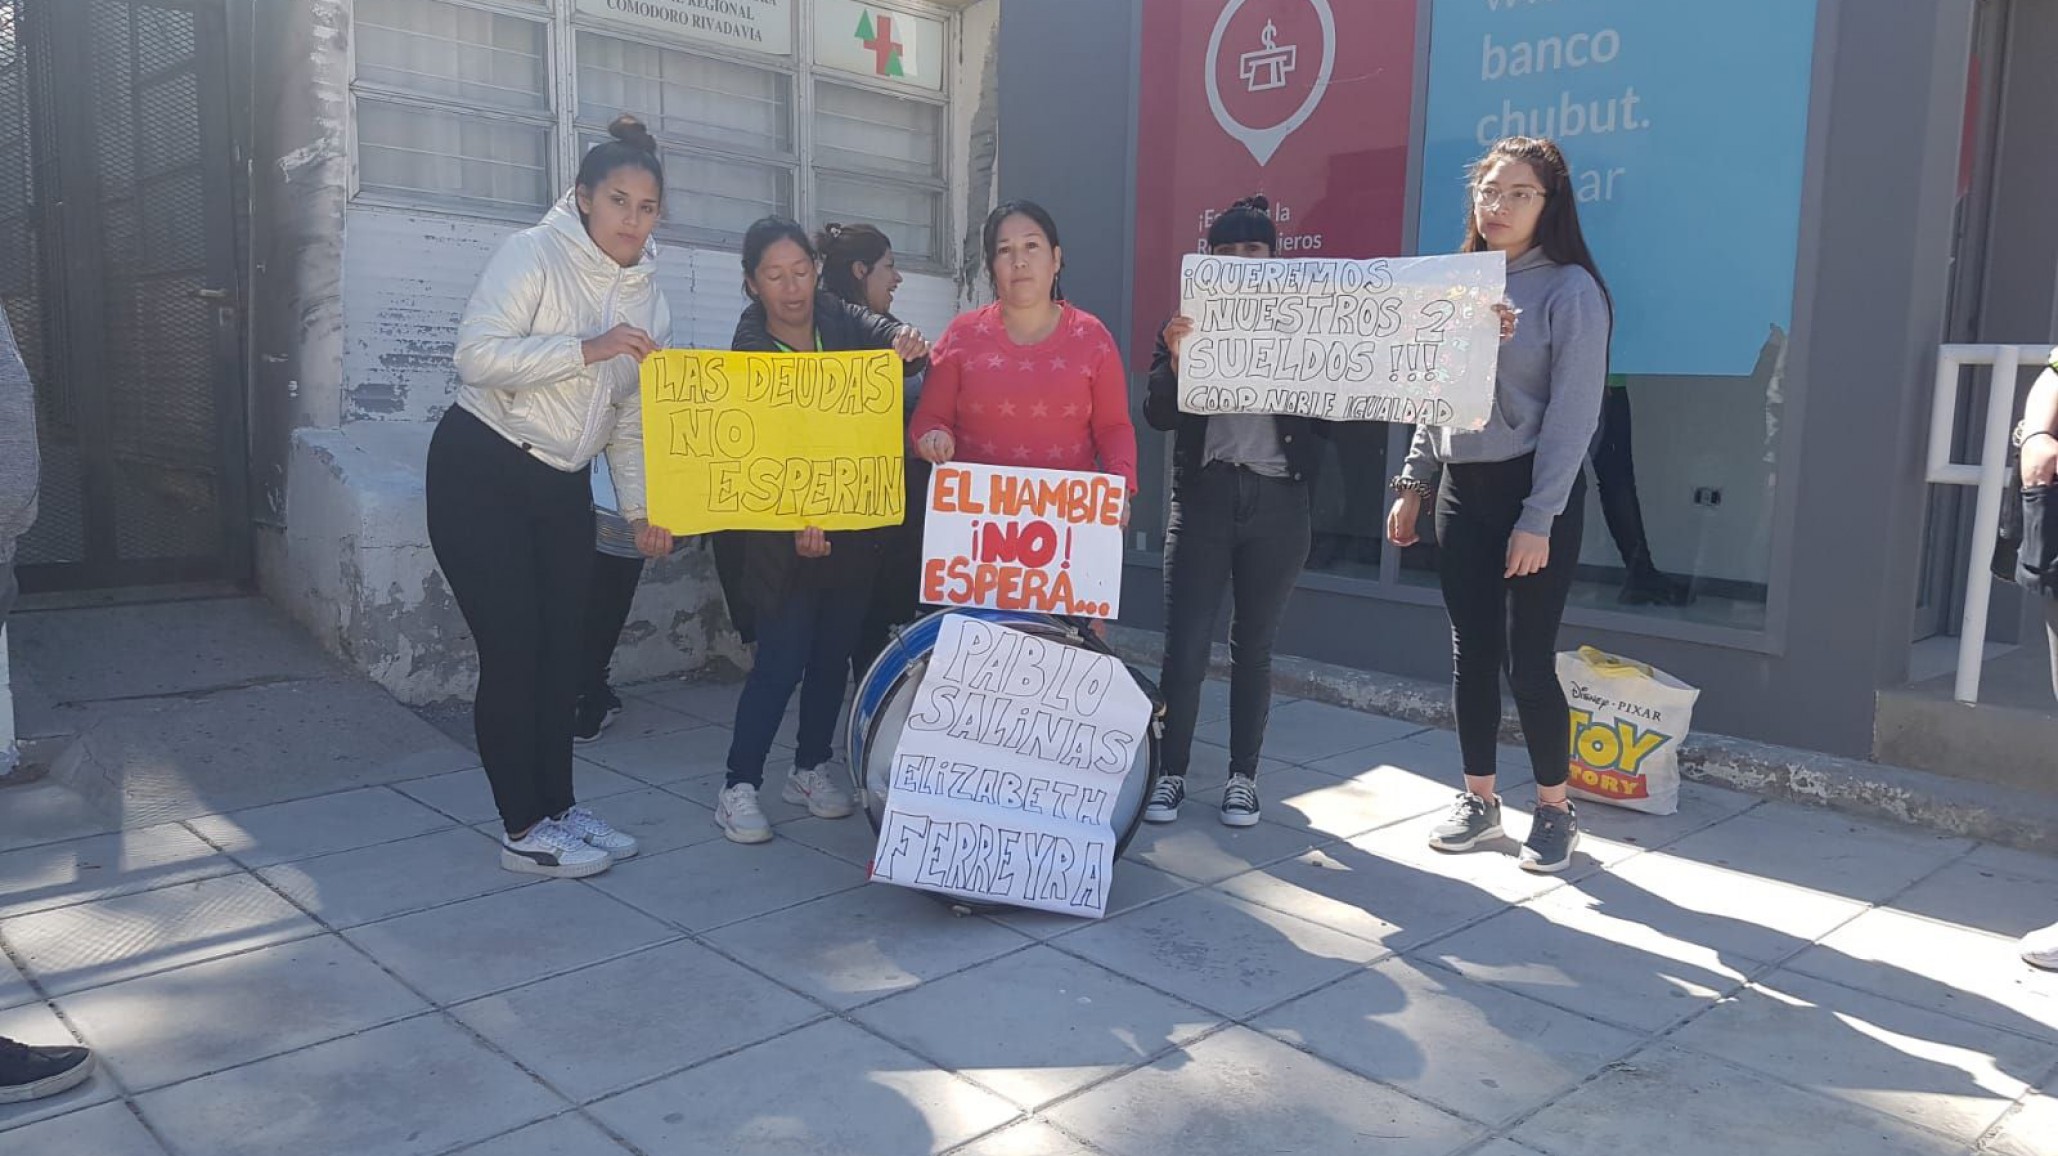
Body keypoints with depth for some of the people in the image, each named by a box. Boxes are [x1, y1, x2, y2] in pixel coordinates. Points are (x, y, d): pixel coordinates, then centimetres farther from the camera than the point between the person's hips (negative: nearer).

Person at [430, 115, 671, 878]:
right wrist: (586, 349, -28)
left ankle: (557, 807, 21)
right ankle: (523, 829, 4)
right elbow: (477, 355, -23)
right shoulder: (533, 256, -10)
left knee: (563, 647, 8)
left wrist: (640, 506, 5)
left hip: (562, 484, 7)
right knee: (513, 648, -7)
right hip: (482, 471, -6)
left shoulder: (645, 294, 10)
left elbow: (631, 413, 13)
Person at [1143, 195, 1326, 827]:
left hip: (1277, 502, 0)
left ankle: (1243, 776, 19)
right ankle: (1171, 772, 11)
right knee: (1184, 647, -2)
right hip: (1204, 496, 0)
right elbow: (1158, 415, -2)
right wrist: (1176, 359, -19)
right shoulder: (1187, 322, 6)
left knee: (1253, 647, 8)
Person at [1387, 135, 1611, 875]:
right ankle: (1479, 800, 22)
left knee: (1528, 660, -3)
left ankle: (1554, 810, 15)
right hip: (1461, 491, 6)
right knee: (1472, 654, 9)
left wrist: (1538, 521, -17)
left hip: (1534, 493, -5)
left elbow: (1573, 416, -13)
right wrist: (1413, 483, 10)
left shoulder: (1570, 291, -8)